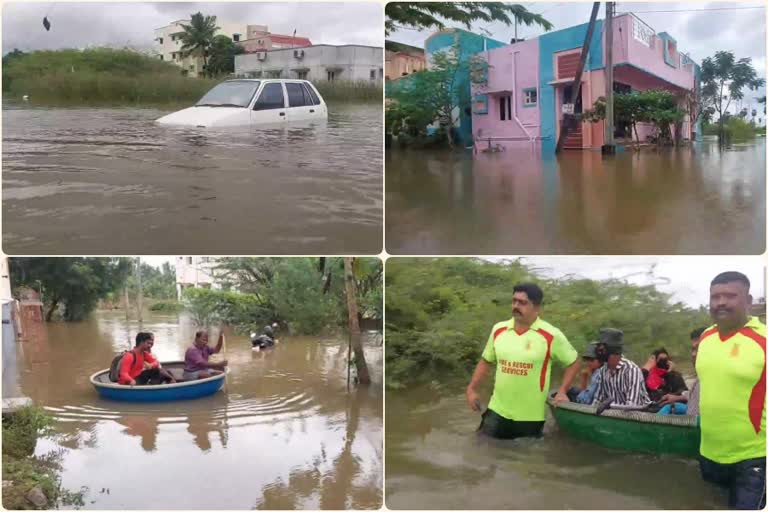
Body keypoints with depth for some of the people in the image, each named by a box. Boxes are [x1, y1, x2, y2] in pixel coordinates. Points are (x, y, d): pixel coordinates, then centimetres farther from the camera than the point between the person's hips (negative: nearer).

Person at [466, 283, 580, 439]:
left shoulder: (550, 335, -11)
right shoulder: (499, 330, 2)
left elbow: (573, 362, 2)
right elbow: (486, 361, 14)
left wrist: (562, 391, -6)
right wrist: (471, 389, 5)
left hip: (531, 416, -3)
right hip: (497, 410, 3)